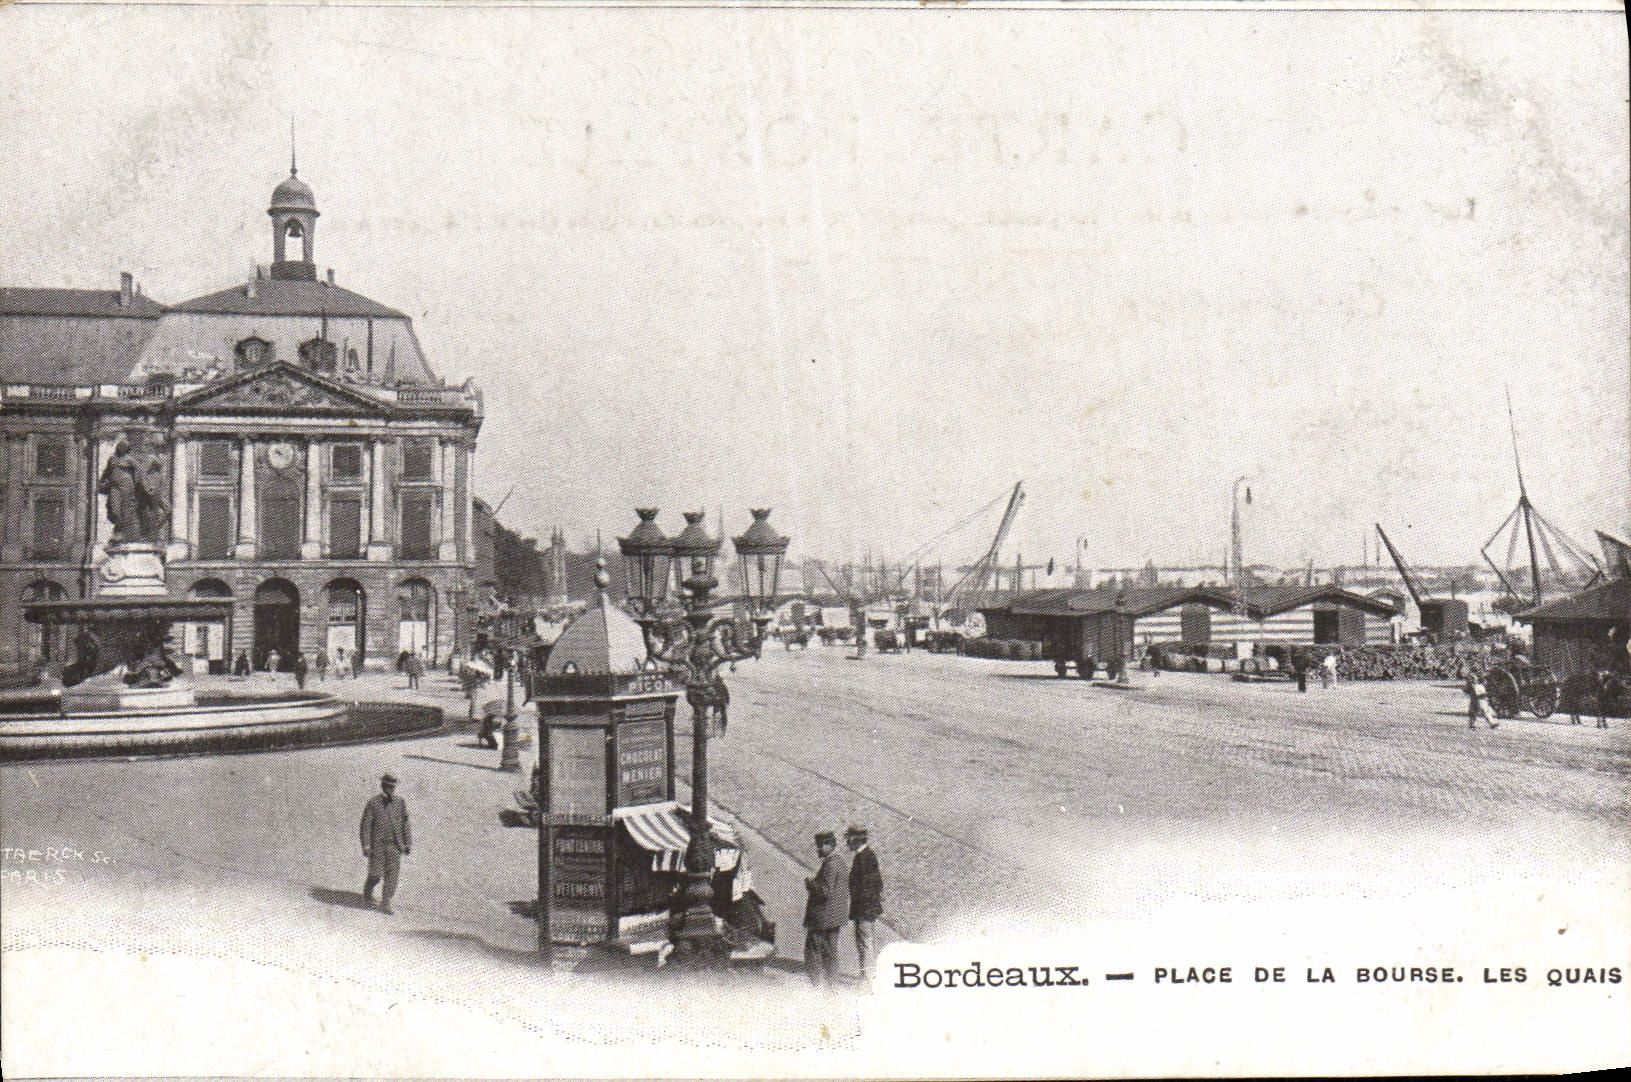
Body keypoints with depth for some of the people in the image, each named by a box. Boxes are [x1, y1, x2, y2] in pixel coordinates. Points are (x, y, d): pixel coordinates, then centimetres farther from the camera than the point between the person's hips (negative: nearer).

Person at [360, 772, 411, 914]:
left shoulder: (399, 802, 6)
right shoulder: (373, 802, -5)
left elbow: (405, 824, 13)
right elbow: (366, 825, -5)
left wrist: (407, 843, 9)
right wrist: (366, 846, -10)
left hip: (394, 846, 3)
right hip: (377, 845, -3)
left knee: (392, 875, -1)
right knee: (376, 874, 1)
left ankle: (385, 904, 7)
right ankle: (367, 893, 31)